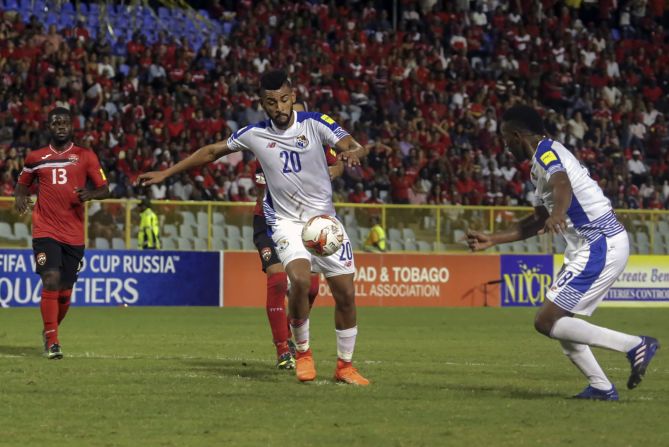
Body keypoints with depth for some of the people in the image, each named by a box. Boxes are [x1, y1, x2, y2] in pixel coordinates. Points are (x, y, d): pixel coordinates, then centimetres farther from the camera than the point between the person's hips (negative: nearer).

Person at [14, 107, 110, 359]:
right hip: (46, 231, -1)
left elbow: (104, 189, 4)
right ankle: (51, 341, -17)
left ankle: (50, 331, 33)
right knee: (51, 279, -21)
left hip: (74, 234, 1)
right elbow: (23, 183, 23)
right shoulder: (36, 158, 8)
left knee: (65, 292, 7)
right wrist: (20, 197, 1)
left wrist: (90, 194, -18)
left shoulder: (86, 156, 5)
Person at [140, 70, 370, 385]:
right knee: (300, 279, -26)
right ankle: (302, 352, -4)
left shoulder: (315, 123, -8)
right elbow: (212, 152, 10)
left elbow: (354, 146, -19)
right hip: (286, 220, -1)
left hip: (324, 217, 1)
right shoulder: (255, 134, -3)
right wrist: (166, 173, 12)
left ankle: (345, 365, 18)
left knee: (345, 293, -1)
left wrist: (353, 152, -44)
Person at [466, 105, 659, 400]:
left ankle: (635, 346, -13)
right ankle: (601, 387, 10)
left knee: (546, 322, -12)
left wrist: (557, 213, -56)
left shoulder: (546, 152, -11)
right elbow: (538, 220, 32)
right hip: (594, 246, 10)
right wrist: (492, 240, 33)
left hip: (600, 246, -10)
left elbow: (563, 185, -35)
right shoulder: (542, 160, 21)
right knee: (558, 320, 14)